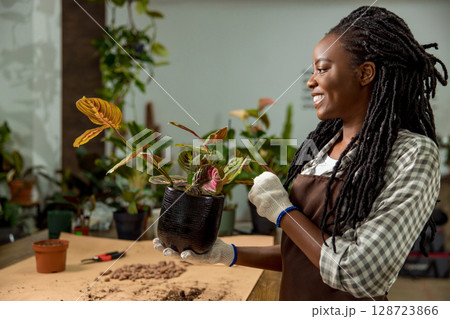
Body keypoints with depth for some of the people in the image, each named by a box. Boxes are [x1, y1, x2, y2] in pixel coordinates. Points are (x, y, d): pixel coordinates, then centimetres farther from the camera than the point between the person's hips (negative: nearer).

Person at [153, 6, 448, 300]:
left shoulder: (413, 154, -18)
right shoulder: (322, 146, 3)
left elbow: (365, 276, -26)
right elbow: (299, 254, 8)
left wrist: (282, 210, -18)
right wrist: (228, 254, -4)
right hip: (292, 298, 7)